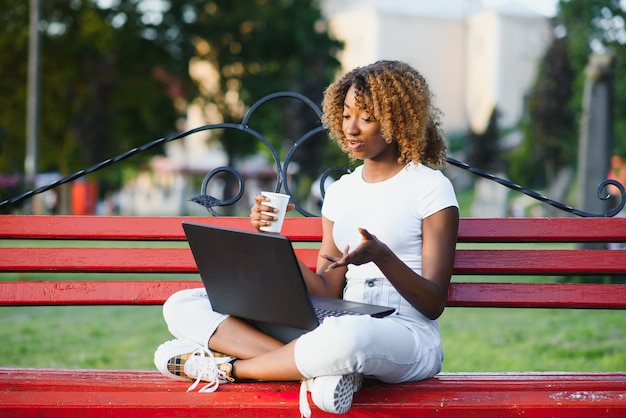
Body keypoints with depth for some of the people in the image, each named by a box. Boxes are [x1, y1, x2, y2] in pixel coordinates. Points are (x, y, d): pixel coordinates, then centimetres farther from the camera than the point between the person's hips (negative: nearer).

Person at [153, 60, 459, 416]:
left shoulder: (431, 187, 0)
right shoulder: (341, 190, 16)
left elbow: (434, 304, -7)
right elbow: (328, 293, 9)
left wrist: (381, 255, -24)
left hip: (409, 337, -6)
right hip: (343, 325, 6)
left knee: (346, 336, -45)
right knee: (183, 306, -6)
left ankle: (227, 368, -16)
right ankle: (325, 369, -26)